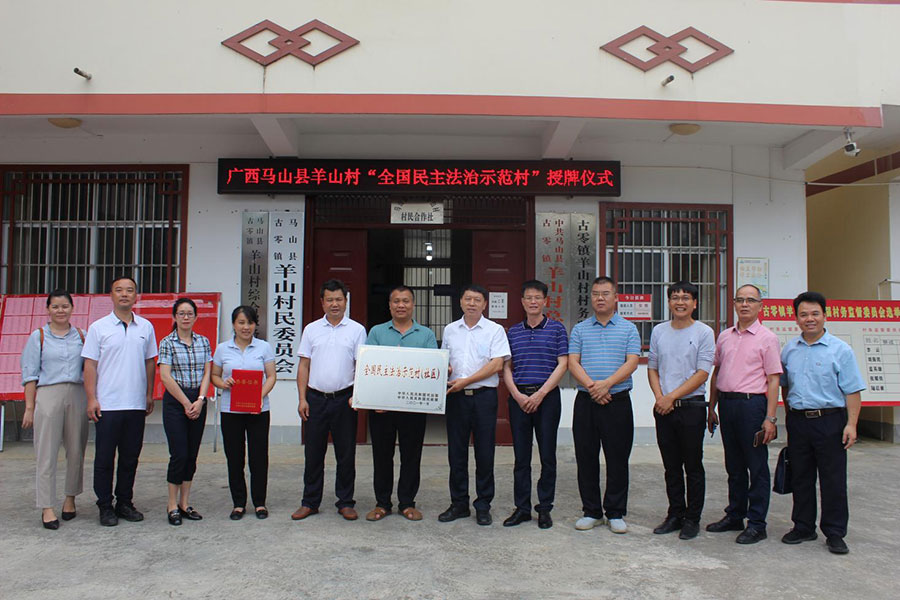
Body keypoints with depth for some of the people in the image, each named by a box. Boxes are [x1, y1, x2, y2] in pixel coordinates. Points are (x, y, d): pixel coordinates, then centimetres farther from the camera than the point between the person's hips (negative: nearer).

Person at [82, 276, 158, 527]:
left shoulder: (146, 327, 8)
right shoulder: (98, 327, 0)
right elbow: (90, 365, -2)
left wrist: (149, 395, 10)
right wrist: (91, 398, -8)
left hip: (136, 404, 3)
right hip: (107, 403, -3)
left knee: (130, 458, 10)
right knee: (104, 458, 4)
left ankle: (125, 503, 22)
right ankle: (105, 507, 15)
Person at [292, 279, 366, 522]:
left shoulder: (357, 330, 2)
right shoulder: (311, 329, 8)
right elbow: (304, 366, 8)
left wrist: (356, 395, -12)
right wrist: (302, 399, 1)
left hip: (344, 399, -2)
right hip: (316, 399, 2)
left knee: (346, 454, 5)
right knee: (313, 453, 8)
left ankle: (345, 502, 17)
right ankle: (310, 502, 20)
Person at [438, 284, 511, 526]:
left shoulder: (495, 330, 0)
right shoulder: (450, 330, 12)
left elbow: (496, 365, -9)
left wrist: (465, 381, -14)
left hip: (484, 395, -3)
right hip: (456, 397, 3)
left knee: (485, 453, 2)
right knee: (456, 452, 7)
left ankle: (483, 506, 14)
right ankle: (459, 504, 19)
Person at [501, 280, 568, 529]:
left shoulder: (556, 329, 2)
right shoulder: (513, 332, 11)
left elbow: (562, 364, -4)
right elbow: (506, 367, 9)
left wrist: (540, 394, -11)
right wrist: (517, 395, -6)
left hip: (547, 396, -2)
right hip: (518, 398, 2)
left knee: (547, 455, 3)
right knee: (521, 455, 7)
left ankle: (544, 508, 15)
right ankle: (522, 507, 16)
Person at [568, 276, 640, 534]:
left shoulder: (628, 328, 6)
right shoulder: (580, 329, 11)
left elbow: (632, 362, -5)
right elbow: (573, 362, 1)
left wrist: (606, 383, -18)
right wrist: (591, 386, -15)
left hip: (617, 400, -2)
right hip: (585, 401, 2)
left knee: (618, 459, 3)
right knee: (586, 458, 6)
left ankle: (616, 513, 15)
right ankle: (591, 511, 18)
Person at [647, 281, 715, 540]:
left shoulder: (704, 332, -4)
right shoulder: (659, 331, 10)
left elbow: (702, 373, -9)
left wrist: (672, 397, -13)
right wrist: (659, 397, -4)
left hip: (691, 406, -4)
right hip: (663, 408, 4)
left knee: (693, 467, 4)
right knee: (671, 467, 12)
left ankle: (692, 519, 15)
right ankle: (675, 515, 23)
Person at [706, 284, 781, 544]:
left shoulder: (767, 338, -3)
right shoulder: (724, 337, 13)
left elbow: (773, 380, -7)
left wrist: (770, 418, -13)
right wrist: (712, 407, 15)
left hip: (752, 403, -5)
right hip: (726, 403, 5)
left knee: (757, 466, 1)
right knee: (734, 465, 14)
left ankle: (757, 524, 10)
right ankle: (734, 516, 25)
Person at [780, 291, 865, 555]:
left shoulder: (840, 350, -3)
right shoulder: (789, 350, 9)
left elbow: (852, 390, -6)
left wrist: (851, 424, -13)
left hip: (830, 420, -4)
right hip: (797, 421, 4)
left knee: (833, 480, 2)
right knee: (800, 477, 11)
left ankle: (835, 533, 13)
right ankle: (803, 527, 23)